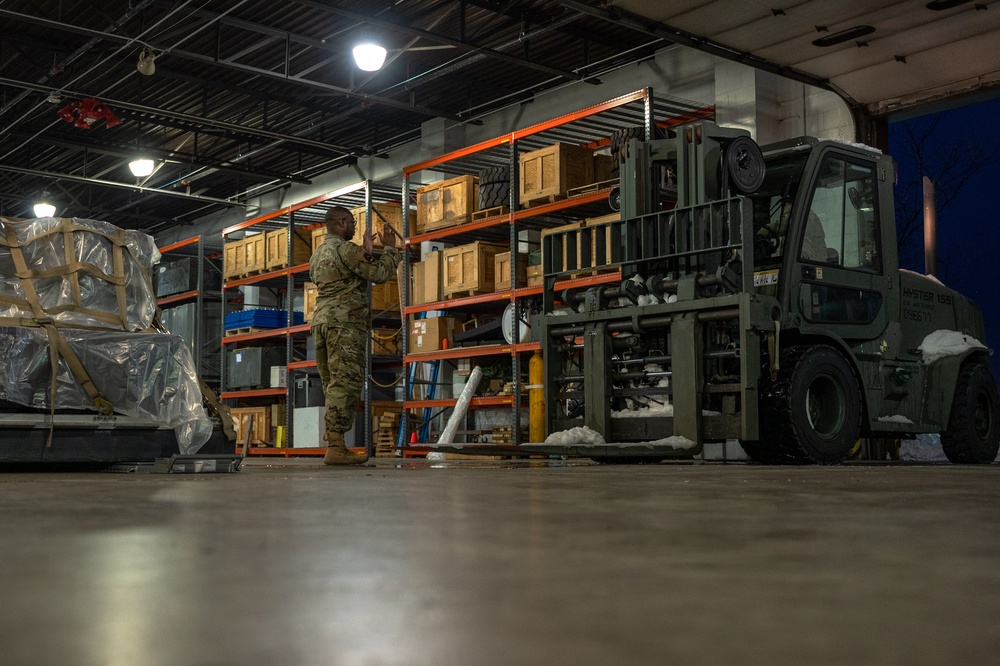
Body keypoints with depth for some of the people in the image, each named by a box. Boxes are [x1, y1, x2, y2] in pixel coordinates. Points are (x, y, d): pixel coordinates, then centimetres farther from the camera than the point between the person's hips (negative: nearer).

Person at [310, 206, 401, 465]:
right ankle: (335, 447, -16)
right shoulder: (346, 249, -6)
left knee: (333, 385, 9)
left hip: (321, 321, 9)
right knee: (345, 383, -11)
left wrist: (365, 253, 23)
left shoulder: (317, 254, 21)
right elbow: (379, 274, -9)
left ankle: (334, 444, 7)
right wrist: (390, 249, 7)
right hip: (345, 322, -9)